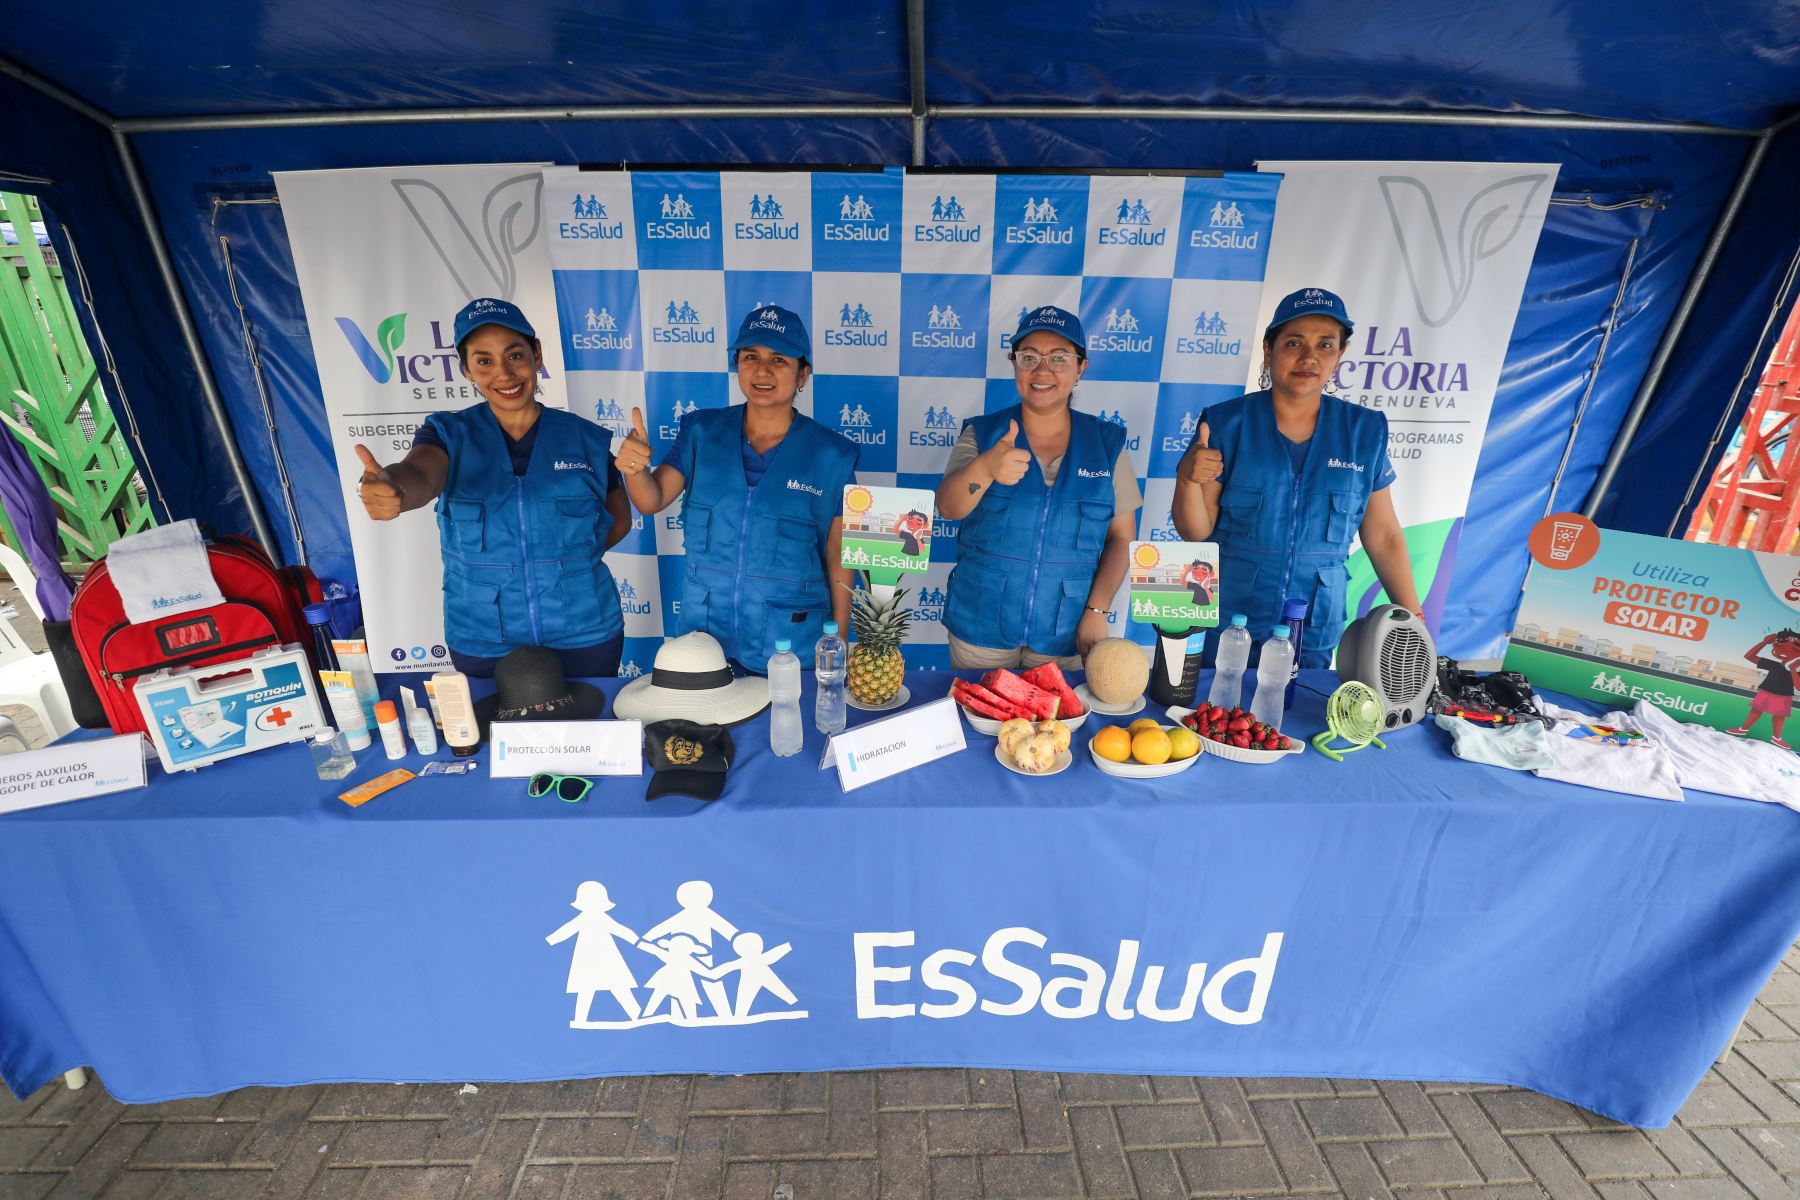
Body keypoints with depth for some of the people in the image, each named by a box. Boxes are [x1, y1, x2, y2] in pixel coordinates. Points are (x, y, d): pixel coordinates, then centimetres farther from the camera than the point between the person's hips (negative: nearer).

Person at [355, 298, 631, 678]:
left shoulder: (586, 440, -3)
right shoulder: (450, 435, -3)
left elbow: (620, 520, 8)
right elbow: (420, 474, -25)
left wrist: (571, 557, -7)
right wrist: (391, 487, -48)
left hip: (583, 633, 0)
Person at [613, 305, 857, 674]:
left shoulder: (830, 454, -8)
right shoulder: (703, 430, 0)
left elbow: (838, 560, -5)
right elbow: (652, 501, -8)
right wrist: (634, 467, -30)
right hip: (701, 633, 3)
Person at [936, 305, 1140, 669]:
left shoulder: (1107, 443, -1)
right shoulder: (982, 434, -4)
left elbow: (1121, 536, 0)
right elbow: (948, 508, -20)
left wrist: (1097, 610, -12)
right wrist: (985, 467, -40)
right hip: (980, 625, 0)